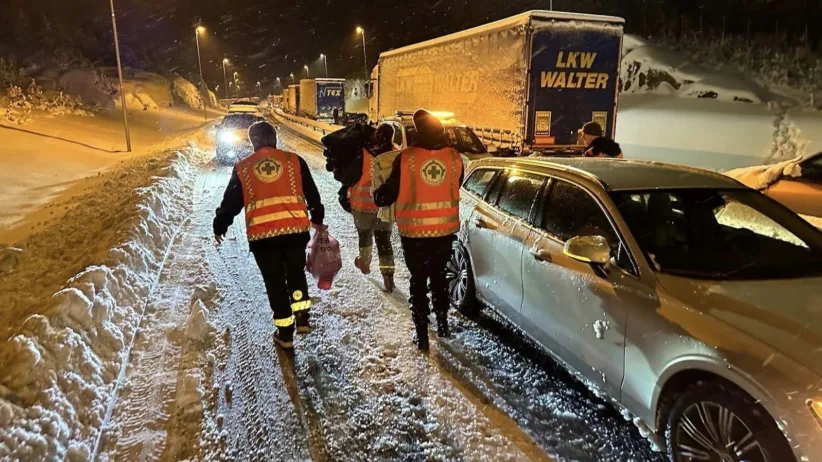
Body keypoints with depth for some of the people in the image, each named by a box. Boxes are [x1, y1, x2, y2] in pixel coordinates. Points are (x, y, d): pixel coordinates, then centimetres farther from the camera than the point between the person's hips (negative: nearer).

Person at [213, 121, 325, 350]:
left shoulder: (242, 168, 7)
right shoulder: (294, 160, 7)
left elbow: (231, 202, 12)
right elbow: (312, 194, 14)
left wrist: (220, 226, 27)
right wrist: (317, 218, 29)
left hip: (262, 234, -1)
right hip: (296, 229, 1)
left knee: (275, 282, 10)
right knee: (296, 273, 23)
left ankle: (285, 333, 18)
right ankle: (302, 317, 18)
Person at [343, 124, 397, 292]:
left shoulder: (364, 155, -22)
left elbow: (349, 178, -13)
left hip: (363, 205, -2)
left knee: (365, 235, 22)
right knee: (384, 240, 7)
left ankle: (364, 262, 42)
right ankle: (388, 276, 0)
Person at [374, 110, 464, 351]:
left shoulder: (406, 158, -15)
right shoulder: (455, 157, -6)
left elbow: (390, 191, -7)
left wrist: (378, 196, 14)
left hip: (414, 231, -3)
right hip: (446, 229, 3)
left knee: (418, 280, 10)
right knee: (438, 275, 22)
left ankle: (422, 335, 13)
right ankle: (442, 323, 33)